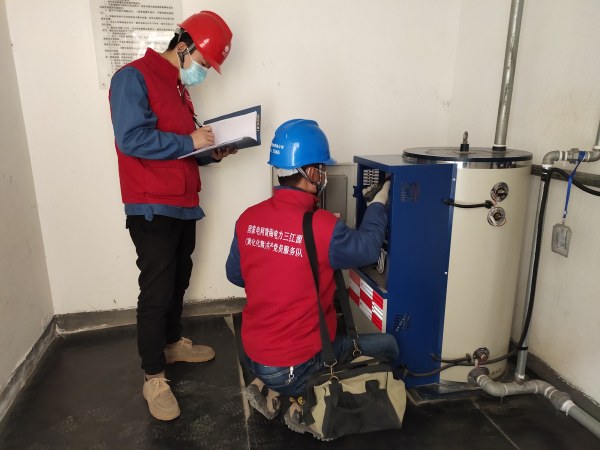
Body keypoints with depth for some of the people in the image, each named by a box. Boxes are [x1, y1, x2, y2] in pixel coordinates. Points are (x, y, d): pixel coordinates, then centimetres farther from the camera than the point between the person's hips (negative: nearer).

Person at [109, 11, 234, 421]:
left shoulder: (179, 88, 18)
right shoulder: (134, 78, -9)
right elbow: (131, 139, -22)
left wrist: (211, 152, 3)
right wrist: (188, 142, -16)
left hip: (183, 204, 9)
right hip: (152, 208, -8)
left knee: (178, 282, 17)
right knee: (156, 291, -4)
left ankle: (172, 343, 35)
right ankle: (153, 377, 9)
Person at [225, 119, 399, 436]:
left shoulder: (248, 218, -6)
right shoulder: (323, 227, -23)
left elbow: (235, 275, 8)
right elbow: (367, 249, -4)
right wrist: (378, 203, 10)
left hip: (252, 356, 6)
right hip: (296, 367, -6)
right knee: (387, 346, 10)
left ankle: (267, 387, 16)